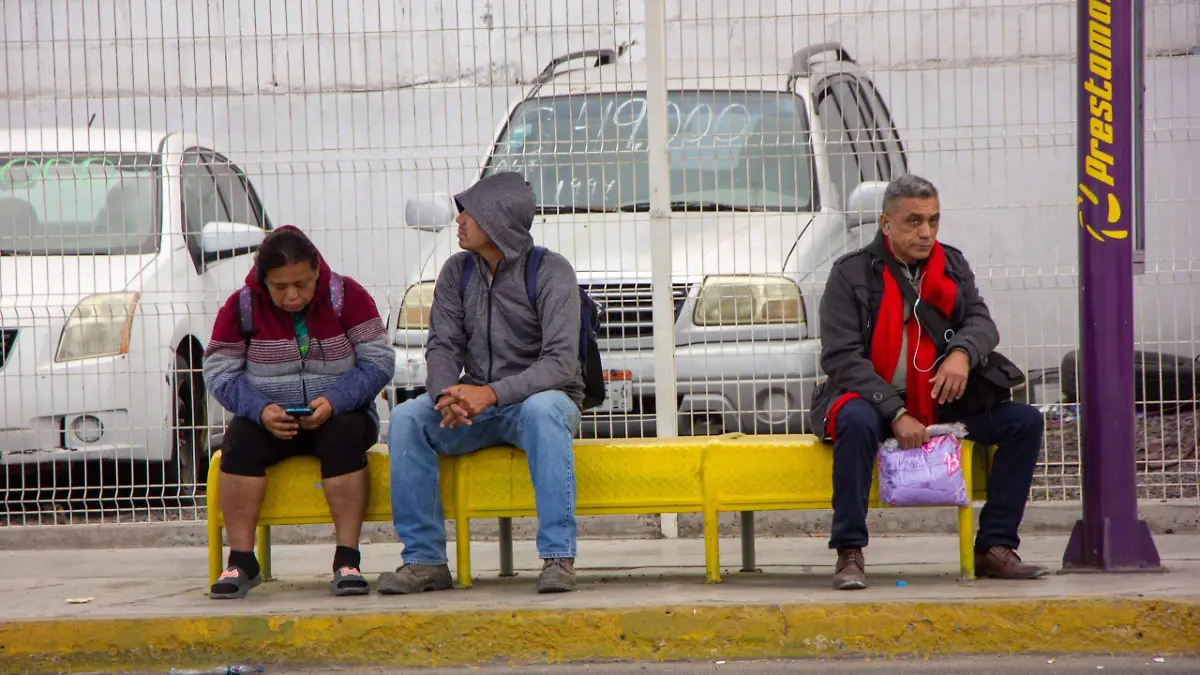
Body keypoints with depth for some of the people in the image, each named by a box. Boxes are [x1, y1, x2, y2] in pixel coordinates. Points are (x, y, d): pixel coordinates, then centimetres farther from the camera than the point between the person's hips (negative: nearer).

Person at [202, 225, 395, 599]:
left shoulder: (347, 297, -5)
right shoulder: (241, 306, -2)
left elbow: (380, 361, -8)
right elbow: (219, 372, -4)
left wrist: (334, 402, -23)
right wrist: (261, 411, -22)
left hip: (338, 414, -1)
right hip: (268, 418, 1)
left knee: (344, 435, -34)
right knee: (240, 439, -29)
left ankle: (347, 561, -34)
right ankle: (241, 562, -27)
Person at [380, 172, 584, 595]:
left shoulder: (549, 271, -10)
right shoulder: (458, 271, 5)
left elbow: (561, 362, -20)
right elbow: (443, 346, 0)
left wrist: (492, 393, -33)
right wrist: (446, 394, -25)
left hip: (538, 397, -4)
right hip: (476, 405, 4)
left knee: (542, 409, -39)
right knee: (406, 419, -22)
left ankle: (558, 557, -39)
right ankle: (425, 559, -19)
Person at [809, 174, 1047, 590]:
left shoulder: (952, 266, 12)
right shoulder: (851, 274, -4)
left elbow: (981, 321, 3)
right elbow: (841, 357, -11)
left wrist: (962, 353, -24)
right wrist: (896, 415, -22)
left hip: (939, 403, 5)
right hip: (869, 398, -5)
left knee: (1024, 421, -11)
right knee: (857, 422, -39)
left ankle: (994, 548, -10)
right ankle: (849, 554, -32)